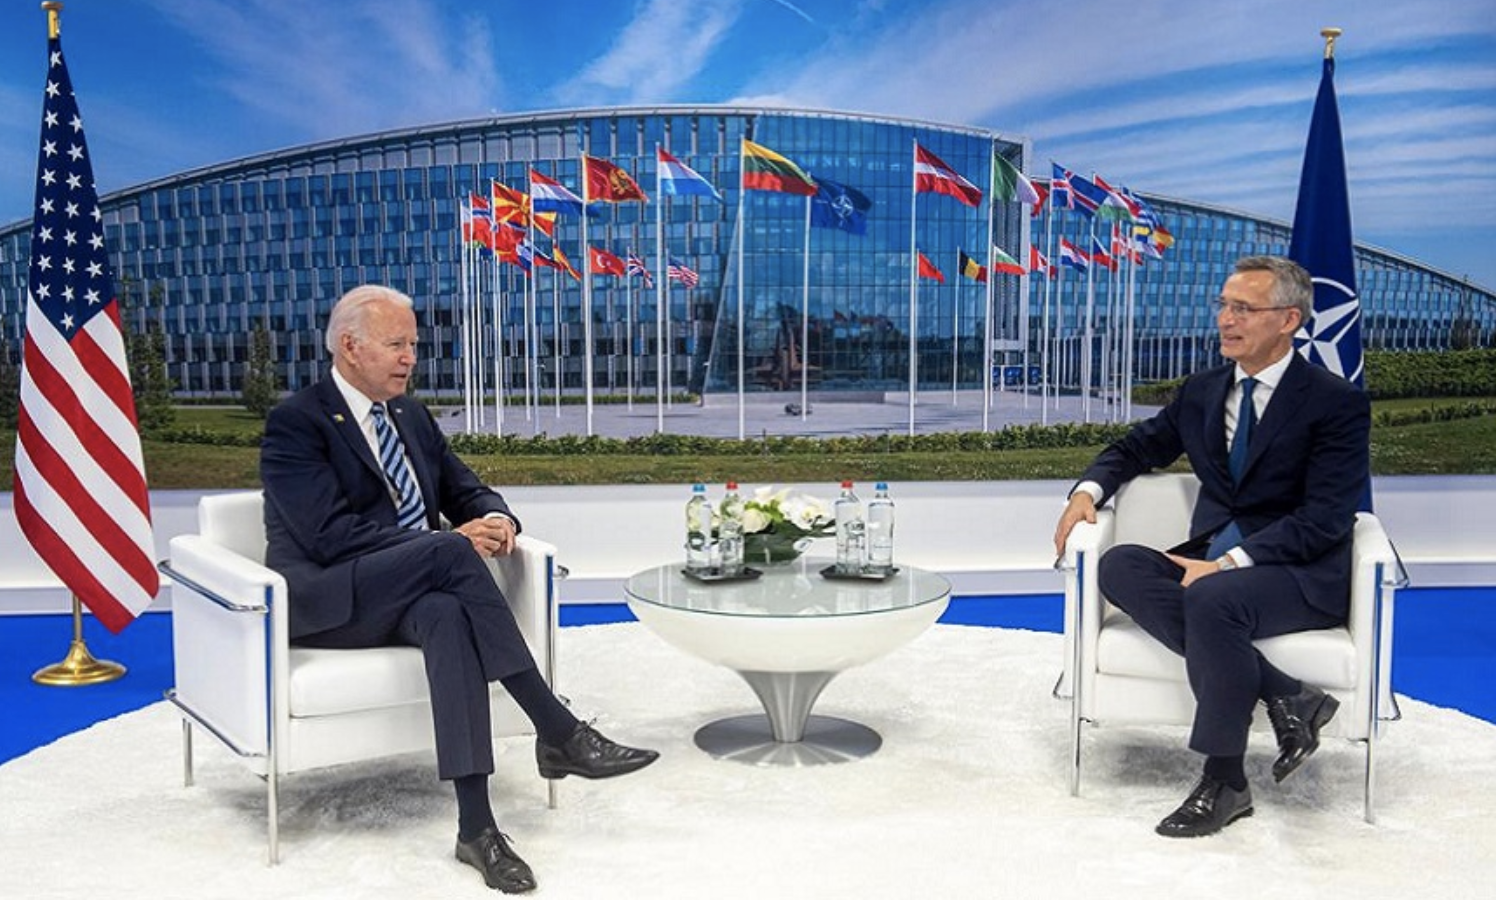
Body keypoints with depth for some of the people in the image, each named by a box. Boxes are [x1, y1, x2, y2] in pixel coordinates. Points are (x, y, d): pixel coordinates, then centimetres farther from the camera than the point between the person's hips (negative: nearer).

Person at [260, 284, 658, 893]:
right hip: (327, 602, -5)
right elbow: (331, 534, -18)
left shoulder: (412, 416, 17)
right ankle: (559, 734, -29)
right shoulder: (296, 423, -6)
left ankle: (476, 826, -38)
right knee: (448, 554, -33)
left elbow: (466, 491, 18)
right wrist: (449, 542, -23)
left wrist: (496, 518, -8)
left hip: (414, 595, 5)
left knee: (448, 615, -34)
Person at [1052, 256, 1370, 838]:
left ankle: (1223, 783, -22)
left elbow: (1323, 520, -13)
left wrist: (1229, 565, -24)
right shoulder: (1202, 391, 12)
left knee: (1211, 598, -38)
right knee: (1119, 566, -25)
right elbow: (1137, 447, 25)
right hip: (1213, 559, 6)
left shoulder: (1337, 403, -5)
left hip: (1299, 572, -6)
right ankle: (1283, 698, -25)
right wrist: (1089, 490, 2)